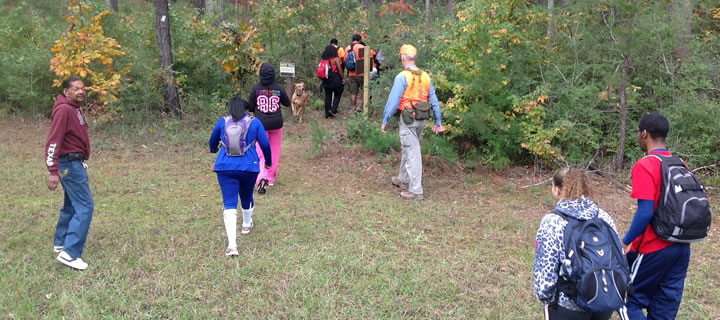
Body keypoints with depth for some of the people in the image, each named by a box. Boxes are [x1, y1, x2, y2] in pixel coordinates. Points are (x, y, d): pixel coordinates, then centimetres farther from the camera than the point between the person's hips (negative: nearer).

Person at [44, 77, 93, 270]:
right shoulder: (64, 110, -18)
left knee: (71, 205, 19)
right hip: (69, 164, -10)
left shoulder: (76, 108, 12)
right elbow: (53, 141, -23)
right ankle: (69, 253, -11)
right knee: (85, 206, -11)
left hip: (75, 163, 10)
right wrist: (53, 171, -28)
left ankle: (61, 243, 33)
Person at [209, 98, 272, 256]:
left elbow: (212, 141, 20)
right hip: (248, 167, 1)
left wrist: (214, 149, 43)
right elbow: (265, 144, 0)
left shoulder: (222, 121, 6)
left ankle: (232, 245, -15)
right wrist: (268, 161, 18)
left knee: (229, 205, -4)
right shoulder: (254, 122, 3)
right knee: (246, 197, 24)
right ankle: (247, 224, 50)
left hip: (226, 168, 0)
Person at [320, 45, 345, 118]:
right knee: (337, 95, 9)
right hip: (335, 79, -4)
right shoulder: (335, 59, -7)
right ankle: (333, 110, -5)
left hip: (326, 80, 5)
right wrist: (343, 78, 0)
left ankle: (327, 113, 9)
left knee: (328, 96, 9)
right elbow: (339, 69, -9)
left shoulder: (323, 59, 5)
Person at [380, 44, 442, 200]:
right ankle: (403, 179, 38)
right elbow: (434, 100, 10)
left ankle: (416, 191, -1)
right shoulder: (425, 76, 7)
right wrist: (438, 122, 15)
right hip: (421, 119, 7)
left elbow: (393, 101, -15)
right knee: (408, 149, 22)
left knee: (412, 153, -4)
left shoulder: (402, 77, -13)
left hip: (407, 120, -7)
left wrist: (384, 121, -7)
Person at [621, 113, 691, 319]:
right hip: (681, 247, 7)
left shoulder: (644, 166, -16)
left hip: (654, 249, -7)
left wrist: (625, 243, -12)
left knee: (629, 298, 9)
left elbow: (645, 213, -22)